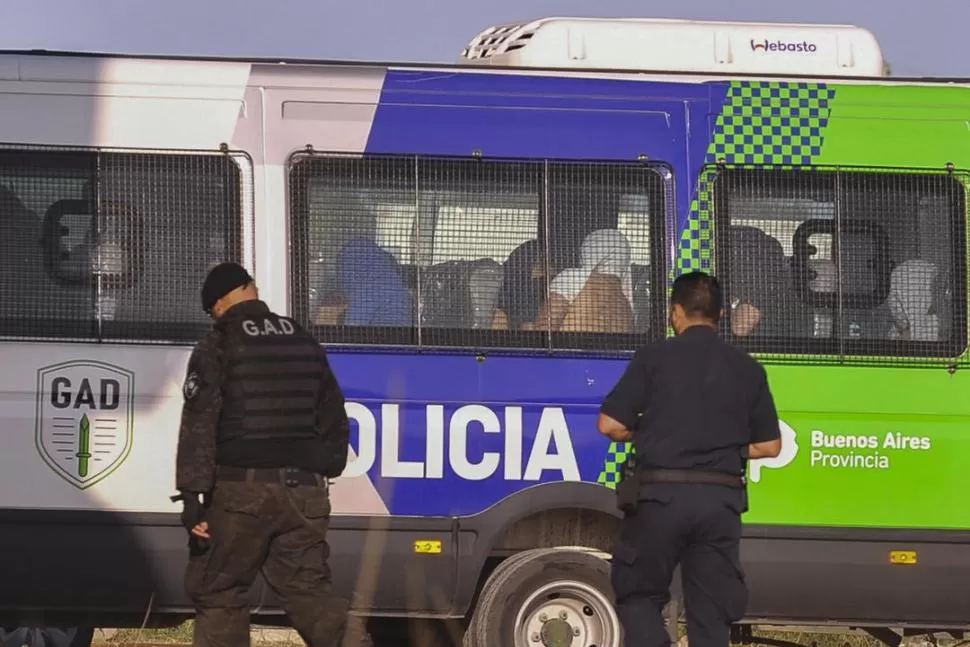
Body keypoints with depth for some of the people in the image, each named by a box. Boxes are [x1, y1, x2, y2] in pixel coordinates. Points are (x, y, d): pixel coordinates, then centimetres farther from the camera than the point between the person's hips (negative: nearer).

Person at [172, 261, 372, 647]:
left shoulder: (217, 347, -3)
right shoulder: (305, 344, 15)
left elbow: (199, 425, -11)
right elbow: (334, 419, 20)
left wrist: (192, 496, -13)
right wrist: (324, 472, 29)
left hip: (242, 489, -5)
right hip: (303, 490, 5)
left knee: (218, 591, 7)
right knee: (307, 588, 6)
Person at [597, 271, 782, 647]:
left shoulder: (654, 357, -1)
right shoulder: (746, 367, 9)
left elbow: (610, 425, -3)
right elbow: (769, 445, 10)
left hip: (663, 496, -3)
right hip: (720, 499, 3)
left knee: (637, 593, 12)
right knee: (711, 609, 8)